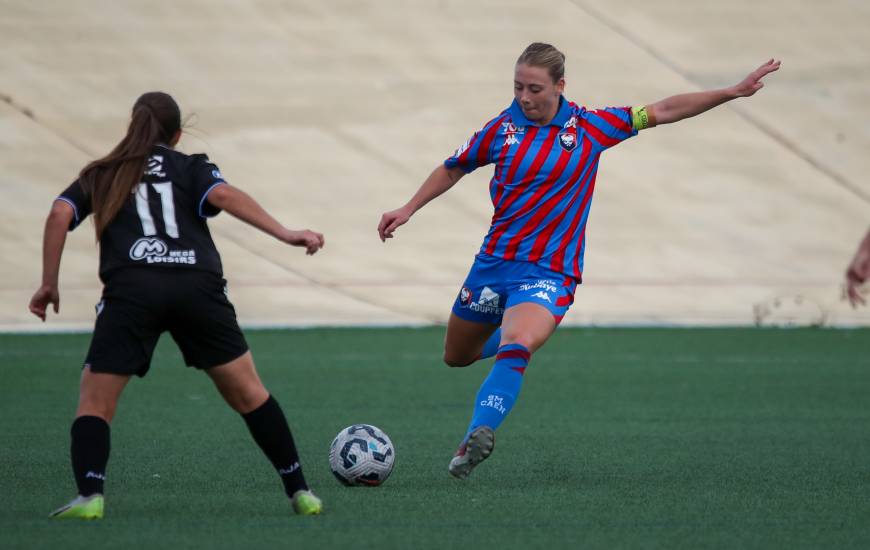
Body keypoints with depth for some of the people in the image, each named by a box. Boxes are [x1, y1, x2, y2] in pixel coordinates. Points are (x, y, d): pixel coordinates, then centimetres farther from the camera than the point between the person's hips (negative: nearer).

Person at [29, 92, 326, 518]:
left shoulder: (102, 175, 24)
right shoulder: (192, 168, 20)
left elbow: (60, 214, 9)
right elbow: (224, 196, 0)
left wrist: (49, 285, 13)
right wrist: (286, 235, -8)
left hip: (130, 289, -1)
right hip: (197, 286, 1)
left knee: (95, 402, 6)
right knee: (249, 394, 11)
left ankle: (89, 496, -16)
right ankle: (300, 492, 9)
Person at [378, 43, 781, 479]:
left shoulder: (591, 127, -3)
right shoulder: (503, 129, -1)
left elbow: (664, 111, 3)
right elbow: (453, 169, 16)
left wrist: (734, 92, 0)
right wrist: (408, 209, 11)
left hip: (548, 273, -3)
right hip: (494, 260, 4)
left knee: (516, 346, -32)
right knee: (456, 357, 18)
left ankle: (477, 435, -43)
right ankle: (514, 336, 51)